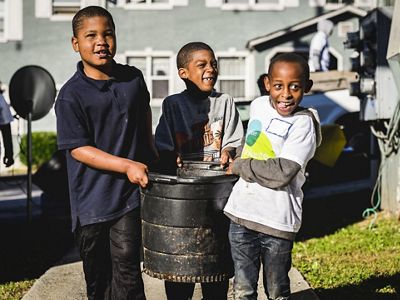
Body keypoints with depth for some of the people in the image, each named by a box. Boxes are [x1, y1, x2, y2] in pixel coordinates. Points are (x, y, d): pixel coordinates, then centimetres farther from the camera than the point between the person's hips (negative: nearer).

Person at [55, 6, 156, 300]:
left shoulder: (133, 78, 1)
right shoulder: (71, 94, -13)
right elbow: (78, 149, -16)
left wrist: (149, 152, 20)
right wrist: (127, 165, -24)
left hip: (129, 192, 2)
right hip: (91, 197, -1)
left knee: (126, 270, -5)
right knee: (97, 272, 16)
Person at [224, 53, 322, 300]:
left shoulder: (303, 123, -11)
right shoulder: (258, 106, 6)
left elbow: (282, 173, -21)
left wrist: (240, 166, -11)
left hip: (276, 221, -5)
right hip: (242, 212, 5)